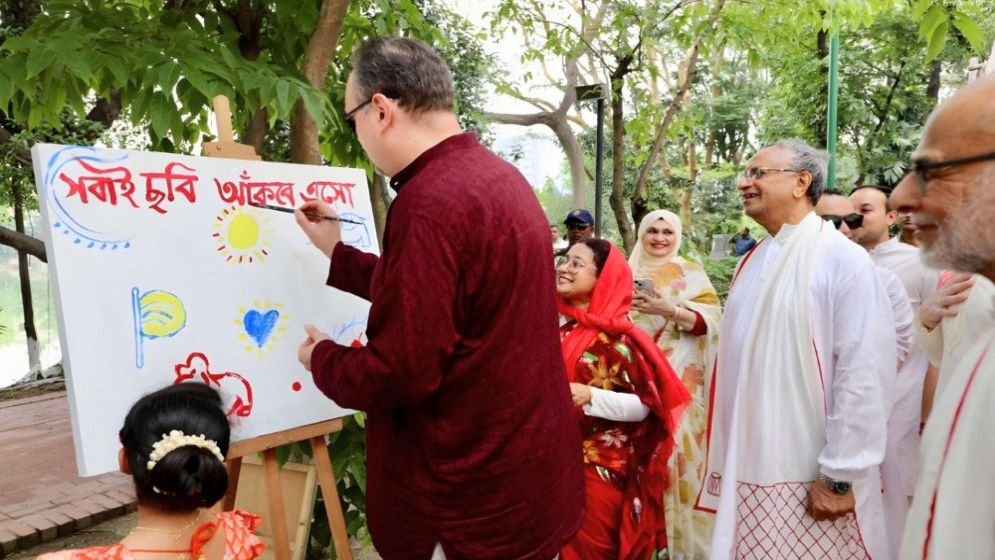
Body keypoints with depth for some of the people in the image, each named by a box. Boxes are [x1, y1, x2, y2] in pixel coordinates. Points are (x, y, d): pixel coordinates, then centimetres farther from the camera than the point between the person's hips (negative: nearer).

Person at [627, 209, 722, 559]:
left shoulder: (690, 273, 0)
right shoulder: (630, 271, 12)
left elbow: (712, 320, -10)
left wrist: (670, 311, -21)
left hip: (677, 379, -4)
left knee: (674, 450, -4)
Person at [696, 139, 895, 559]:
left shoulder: (843, 260, -12)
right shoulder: (752, 263, 9)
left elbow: (865, 375, -17)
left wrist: (840, 475, -15)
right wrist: (723, 461, 14)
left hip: (811, 481, -6)